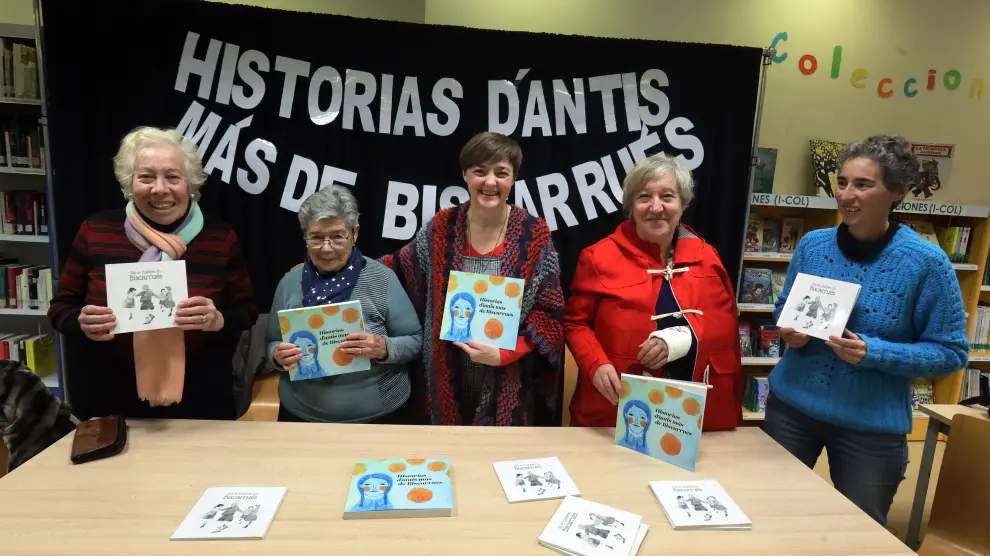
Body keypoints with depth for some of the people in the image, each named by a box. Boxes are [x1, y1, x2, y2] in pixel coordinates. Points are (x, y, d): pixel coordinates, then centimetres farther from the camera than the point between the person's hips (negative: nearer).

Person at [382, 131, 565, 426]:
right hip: (449, 381, 2)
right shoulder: (441, 228, -2)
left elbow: (549, 313, -7)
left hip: (510, 383, -1)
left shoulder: (534, 234, -8)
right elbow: (399, 269, 11)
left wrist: (504, 354, -20)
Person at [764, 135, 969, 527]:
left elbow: (951, 351, -9)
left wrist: (874, 353, -24)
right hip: (792, 405, 3)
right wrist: (790, 332, -12)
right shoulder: (812, 244, -4)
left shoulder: (926, 261, -14)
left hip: (873, 424, -2)